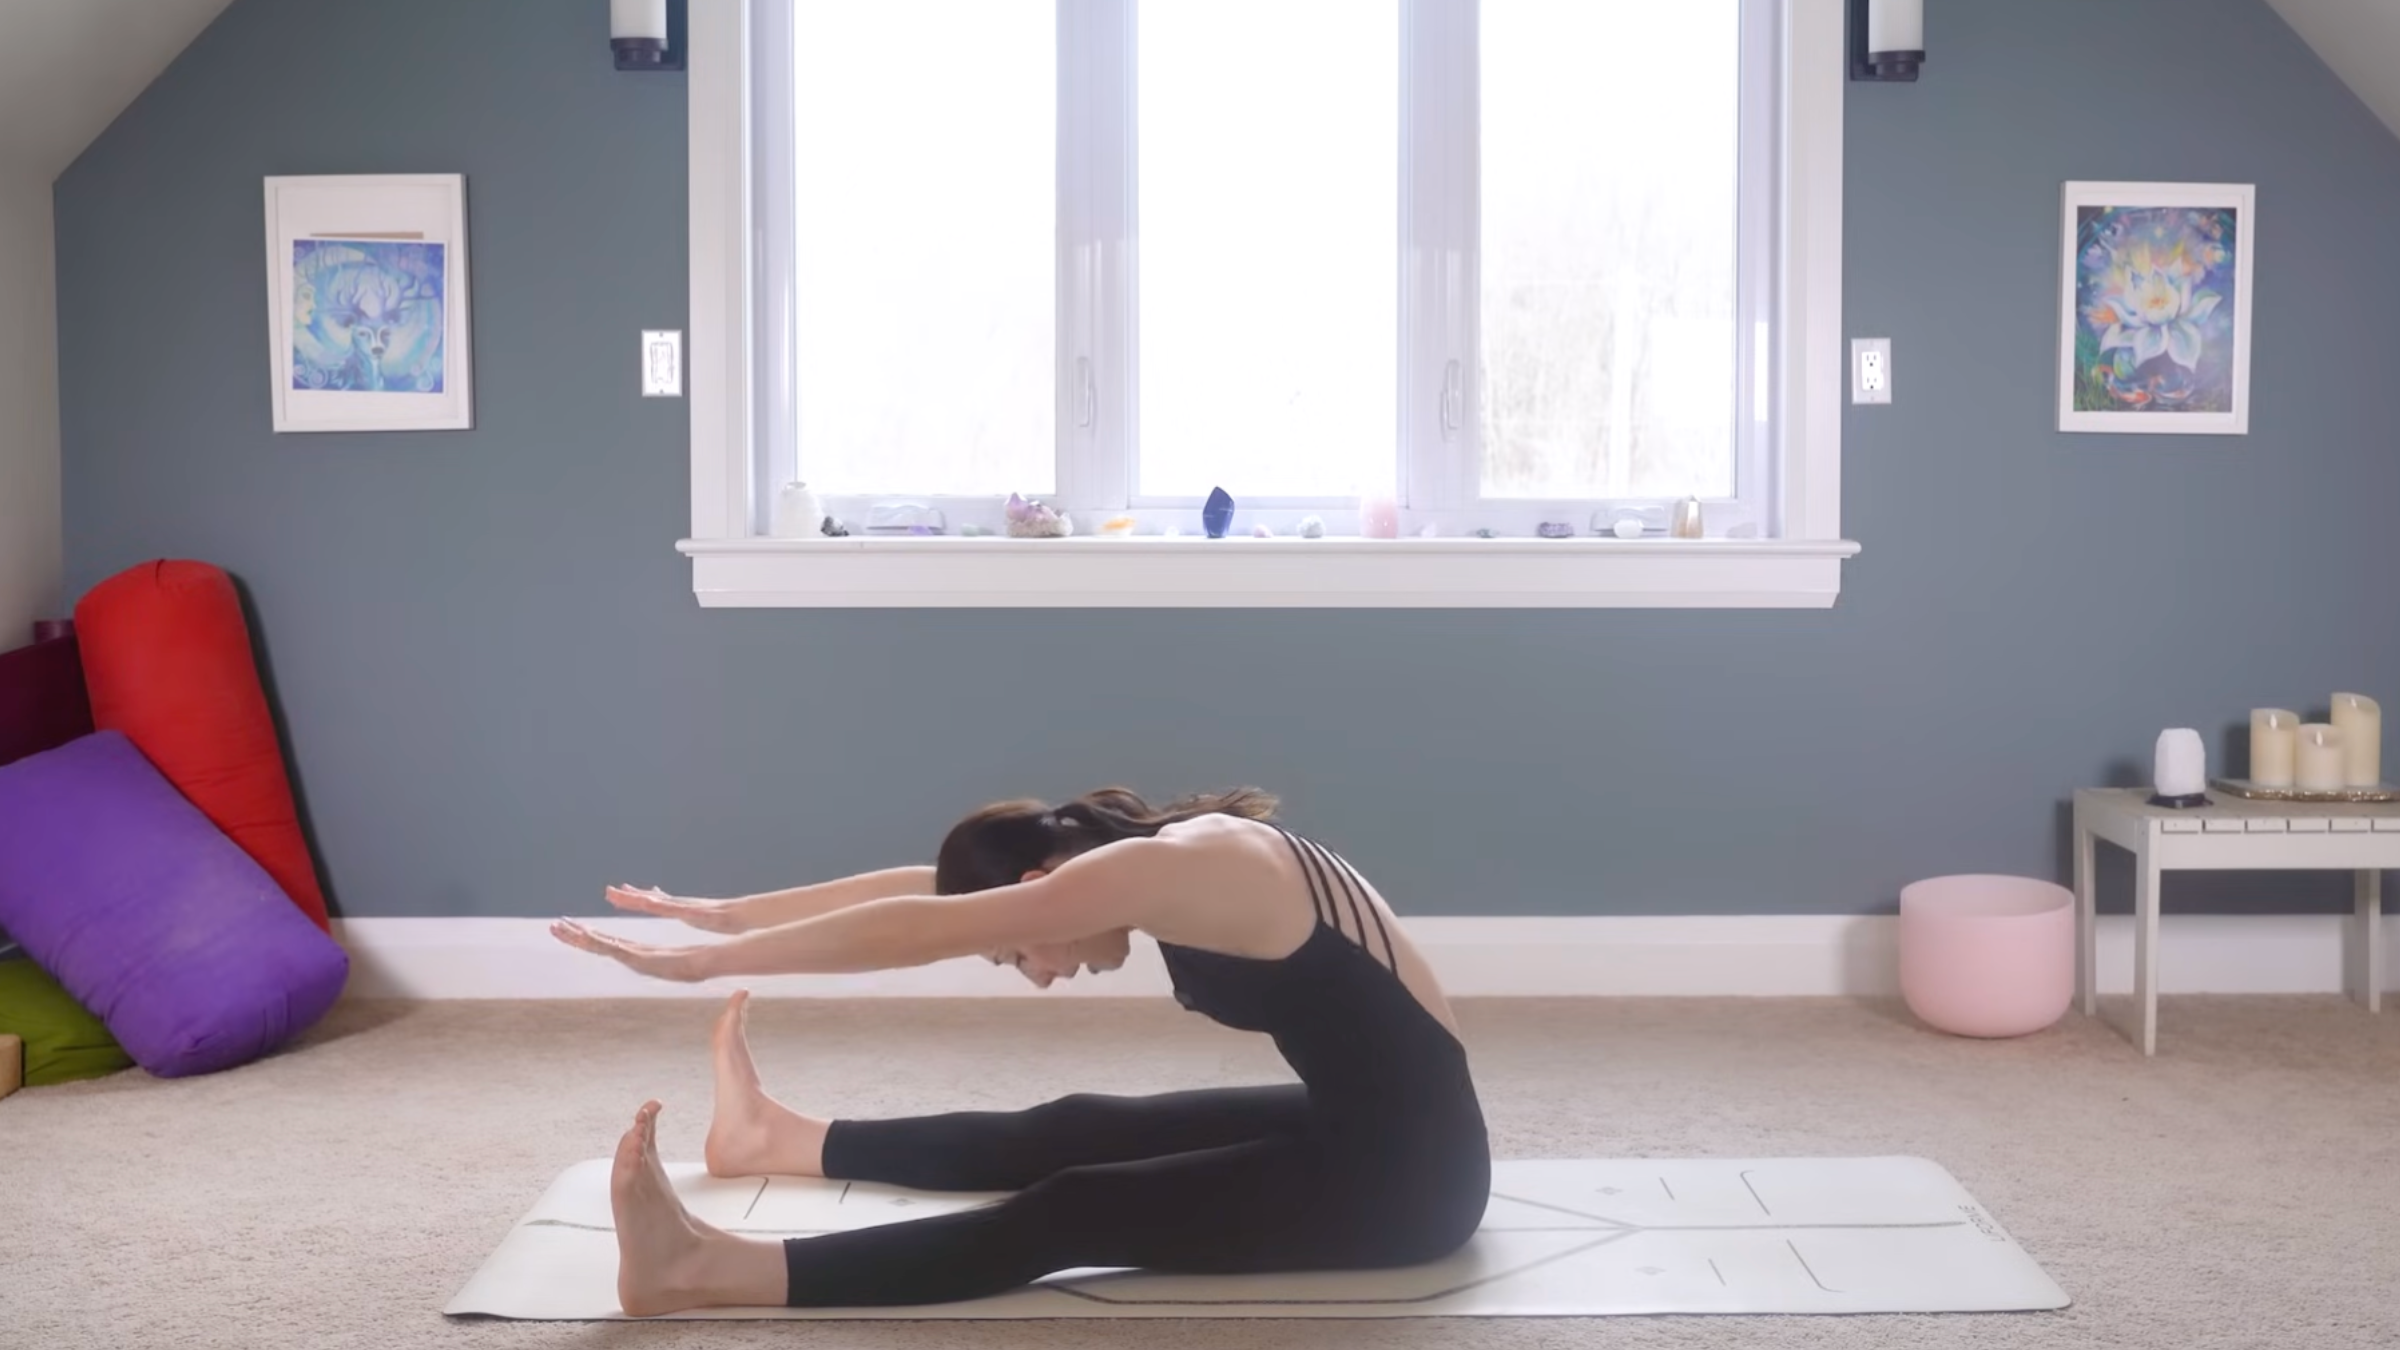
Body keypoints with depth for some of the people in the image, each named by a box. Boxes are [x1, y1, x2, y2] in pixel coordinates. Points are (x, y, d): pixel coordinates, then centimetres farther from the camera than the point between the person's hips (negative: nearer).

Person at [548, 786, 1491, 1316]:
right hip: (1355, 1128, 9)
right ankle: (780, 1140, 27)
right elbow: (931, 885, 8)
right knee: (1070, 1136, 14)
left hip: (1402, 1179, -9)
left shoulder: (1174, 871, -23)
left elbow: (926, 929, -23)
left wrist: (704, 960, -18)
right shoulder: (1168, 846, 4)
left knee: (1071, 1214, -13)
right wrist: (733, 913, 12)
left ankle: (707, 1273, -14)